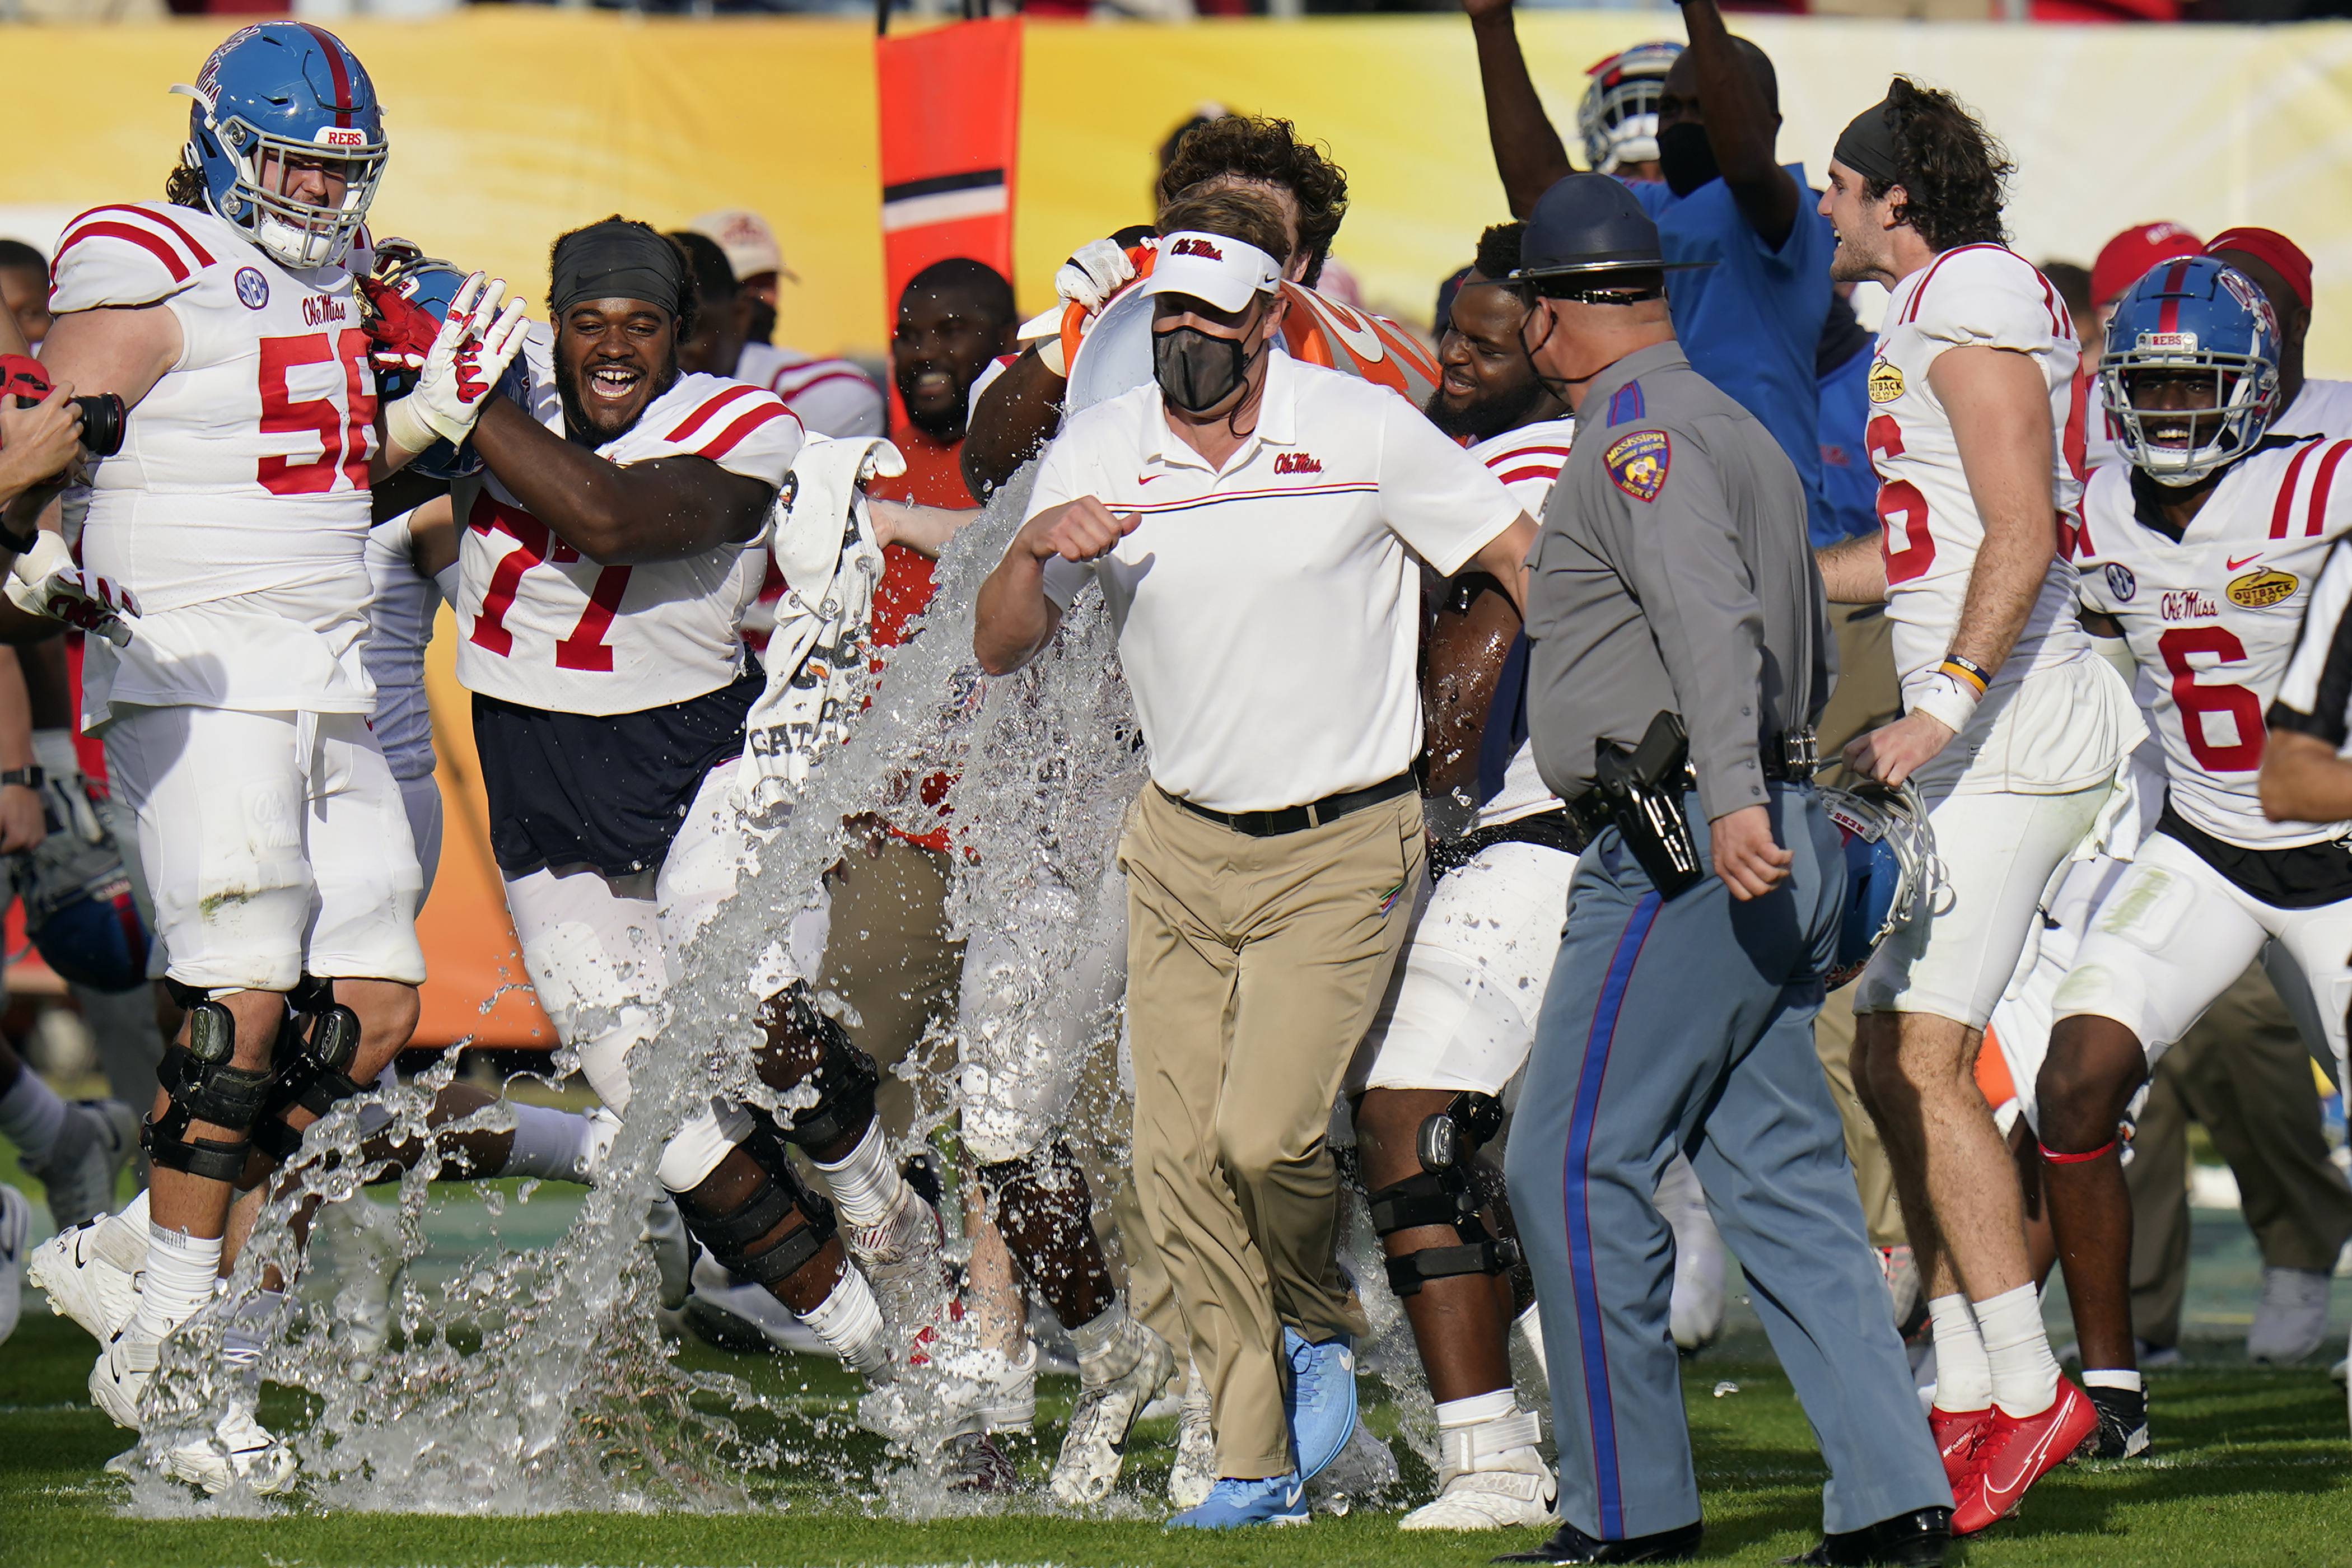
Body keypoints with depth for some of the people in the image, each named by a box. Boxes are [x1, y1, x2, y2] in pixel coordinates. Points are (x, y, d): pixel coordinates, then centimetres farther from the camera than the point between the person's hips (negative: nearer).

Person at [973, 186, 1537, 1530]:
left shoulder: (1365, 433, -9)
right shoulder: (1100, 459, 0)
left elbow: (1530, 562, -2)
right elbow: (1001, 652, 0)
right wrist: (1034, 555, -21)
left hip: (1342, 848, -4)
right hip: (1183, 847, 4)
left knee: (1266, 1134, -17)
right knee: (1179, 1156, -1)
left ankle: (1323, 1331, 16)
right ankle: (1260, 1465, 12)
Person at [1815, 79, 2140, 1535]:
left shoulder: (1972, 307, -11)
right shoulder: (1940, 310, 19)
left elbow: (2021, 538, -20)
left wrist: (1943, 707, -25)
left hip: (2009, 740, -10)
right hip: (1977, 741, 10)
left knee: (1928, 1061, -13)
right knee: (1892, 1059, 11)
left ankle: (2030, 1387, -11)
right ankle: (1969, 1394, 13)